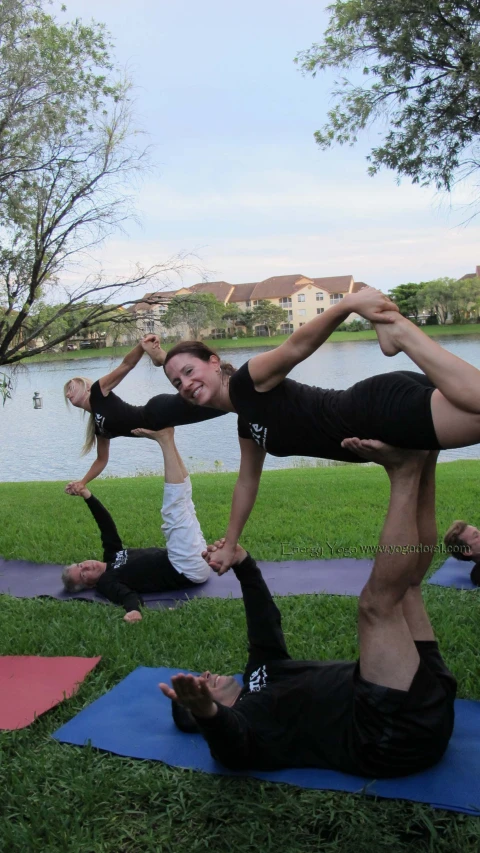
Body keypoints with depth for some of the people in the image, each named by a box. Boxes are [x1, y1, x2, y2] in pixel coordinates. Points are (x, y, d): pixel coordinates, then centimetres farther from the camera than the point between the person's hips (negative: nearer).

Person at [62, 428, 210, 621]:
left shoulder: (112, 557, 16)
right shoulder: (106, 582, -9)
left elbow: (107, 526, 13)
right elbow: (127, 595, -29)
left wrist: (87, 496, 2)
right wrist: (133, 610, -53)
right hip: (189, 570, -8)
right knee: (175, 512, -23)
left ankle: (167, 439, -4)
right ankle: (165, 441, -21)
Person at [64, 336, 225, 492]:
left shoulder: (98, 393, 3)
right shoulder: (98, 426, 24)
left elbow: (126, 365, -9)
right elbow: (102, 459, 35)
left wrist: (141, 346, -30)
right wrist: (82, 483, 28)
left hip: (159, 411, -7)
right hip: (158, 427, 7)